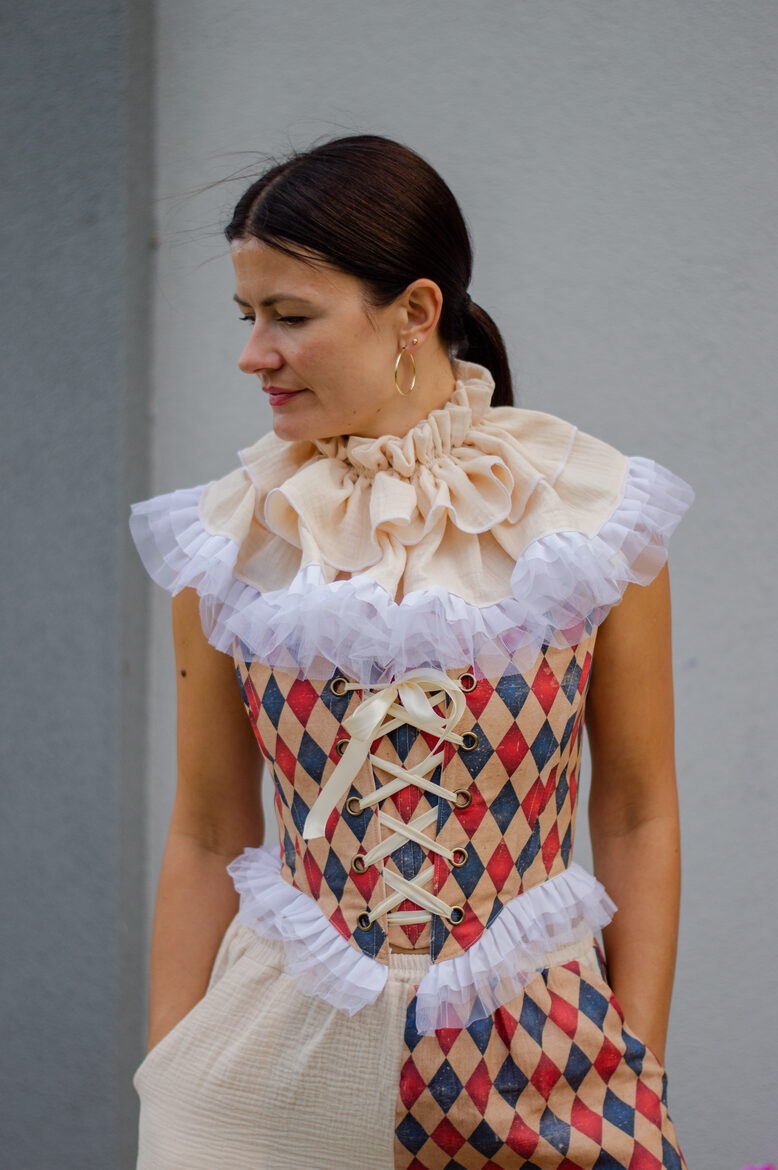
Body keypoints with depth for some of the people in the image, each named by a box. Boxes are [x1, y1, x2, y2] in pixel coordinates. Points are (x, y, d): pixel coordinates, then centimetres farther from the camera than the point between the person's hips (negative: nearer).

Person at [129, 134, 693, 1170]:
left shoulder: (592, 512, -4)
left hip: (538, 1059, -1)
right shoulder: (230, 537, 0)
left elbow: (638, 818, 1)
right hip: (288, 1055, 1)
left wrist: (640, 1081, -1)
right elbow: (206, 837, 5)